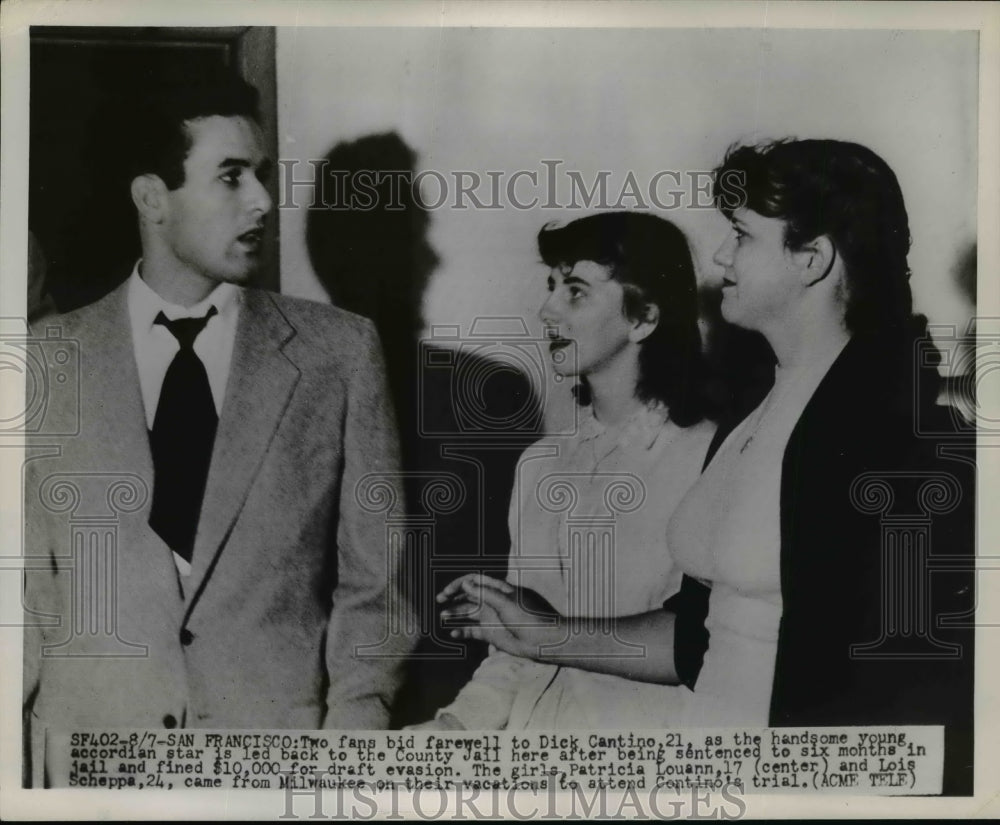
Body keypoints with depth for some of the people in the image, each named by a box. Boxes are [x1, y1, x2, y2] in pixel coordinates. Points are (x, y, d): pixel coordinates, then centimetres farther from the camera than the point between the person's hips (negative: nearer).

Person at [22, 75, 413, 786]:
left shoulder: (340, 350, 0)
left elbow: (373, 576, 1)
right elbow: (29, 575, 6)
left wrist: (353, 729, -6)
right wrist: (21, 752, 0)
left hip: (280, 728, 0)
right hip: (91, 729, 1)